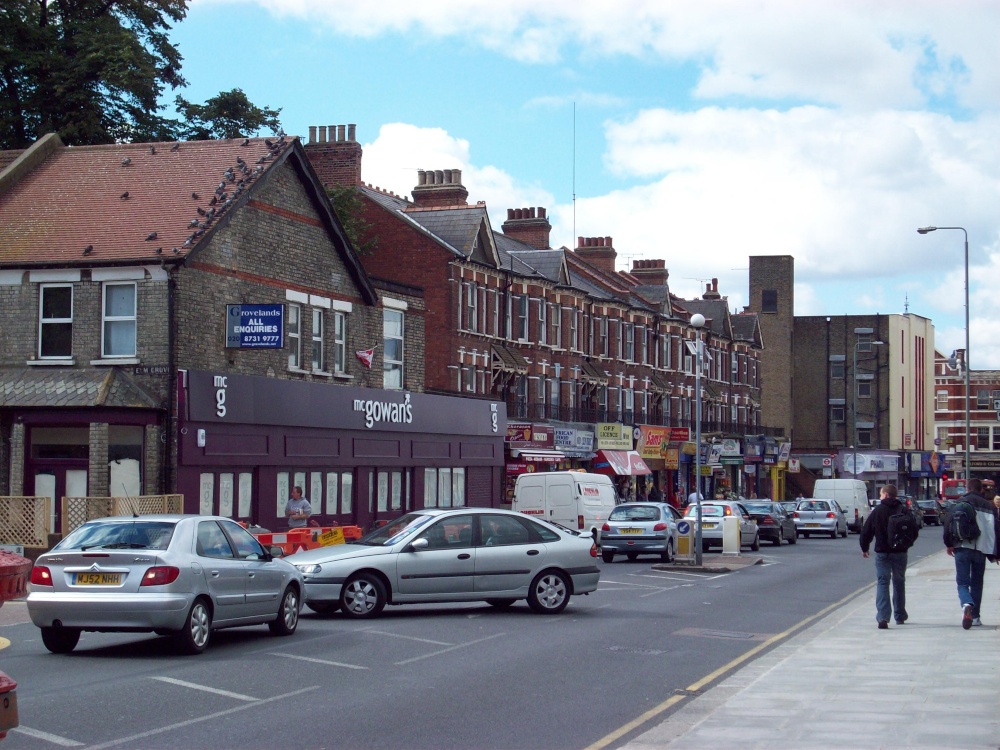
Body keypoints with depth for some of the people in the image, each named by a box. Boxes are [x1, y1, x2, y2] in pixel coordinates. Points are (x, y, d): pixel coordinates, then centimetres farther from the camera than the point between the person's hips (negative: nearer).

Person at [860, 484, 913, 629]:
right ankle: (900, 616, 28)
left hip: (882, 552, -3)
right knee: (899, 582, 18)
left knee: (882, 583, -4)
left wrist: (864, 548, 11)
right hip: (900, 552, 3)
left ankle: (883, 617, -20)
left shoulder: (877, 511, -5)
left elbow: (866, 532, -3)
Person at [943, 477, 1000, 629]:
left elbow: (948, 524, 2)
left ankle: (967, 604, -31)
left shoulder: (958, 503, 3)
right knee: (977, 583, 14)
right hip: (980, 549, 1)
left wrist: (949, 544, 16)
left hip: (961, 548, -1)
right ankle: (975, 616, 15)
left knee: (962, 582, -1)